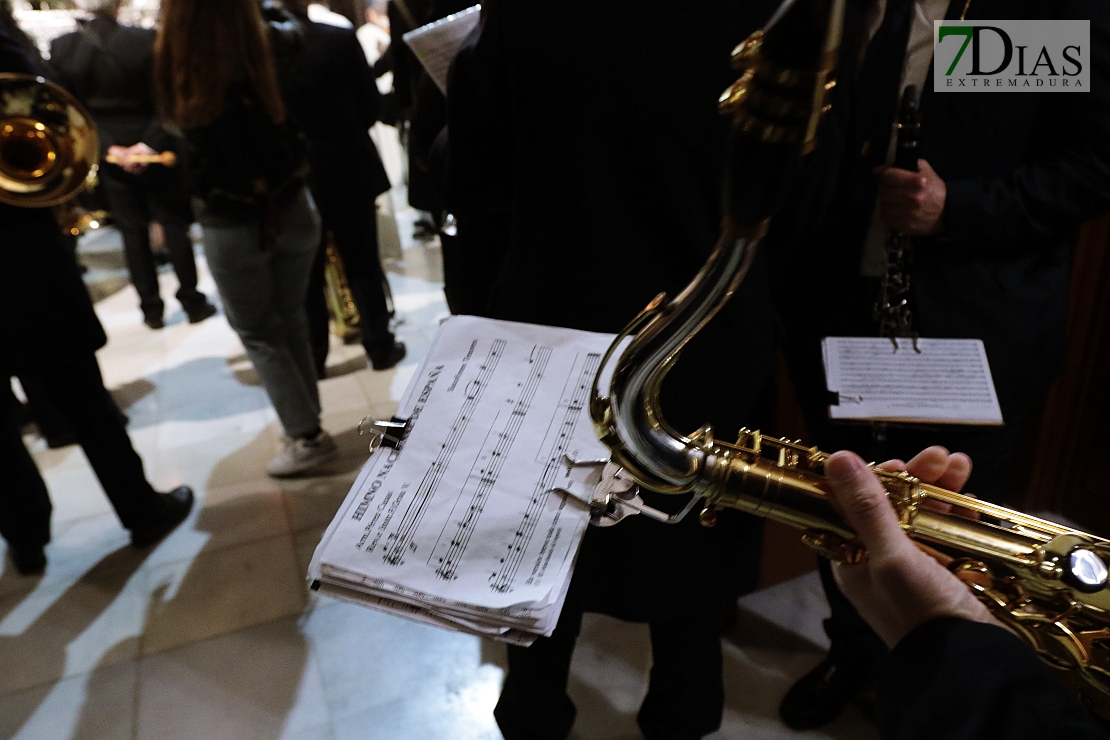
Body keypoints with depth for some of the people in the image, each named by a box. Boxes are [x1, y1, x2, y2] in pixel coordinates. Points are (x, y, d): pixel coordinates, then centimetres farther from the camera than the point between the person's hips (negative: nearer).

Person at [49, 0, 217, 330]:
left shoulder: (62, 49, -6)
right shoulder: (147, 41, -14)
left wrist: (107, 147, -7)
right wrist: (151, 143, -17)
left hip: (109, 154, 2)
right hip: (154, 152, -2)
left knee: (132, 231, 11)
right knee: (174, 225, 9)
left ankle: (151, 309, 16)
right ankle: (192, 302, 12)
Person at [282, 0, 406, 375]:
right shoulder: (340, 38, -9)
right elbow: (370, 105, -2)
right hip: (349, 169, 0)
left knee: (306, 274, 12)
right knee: (363, 266, 12)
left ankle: (312, 356, 21)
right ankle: (381, 347, 22)